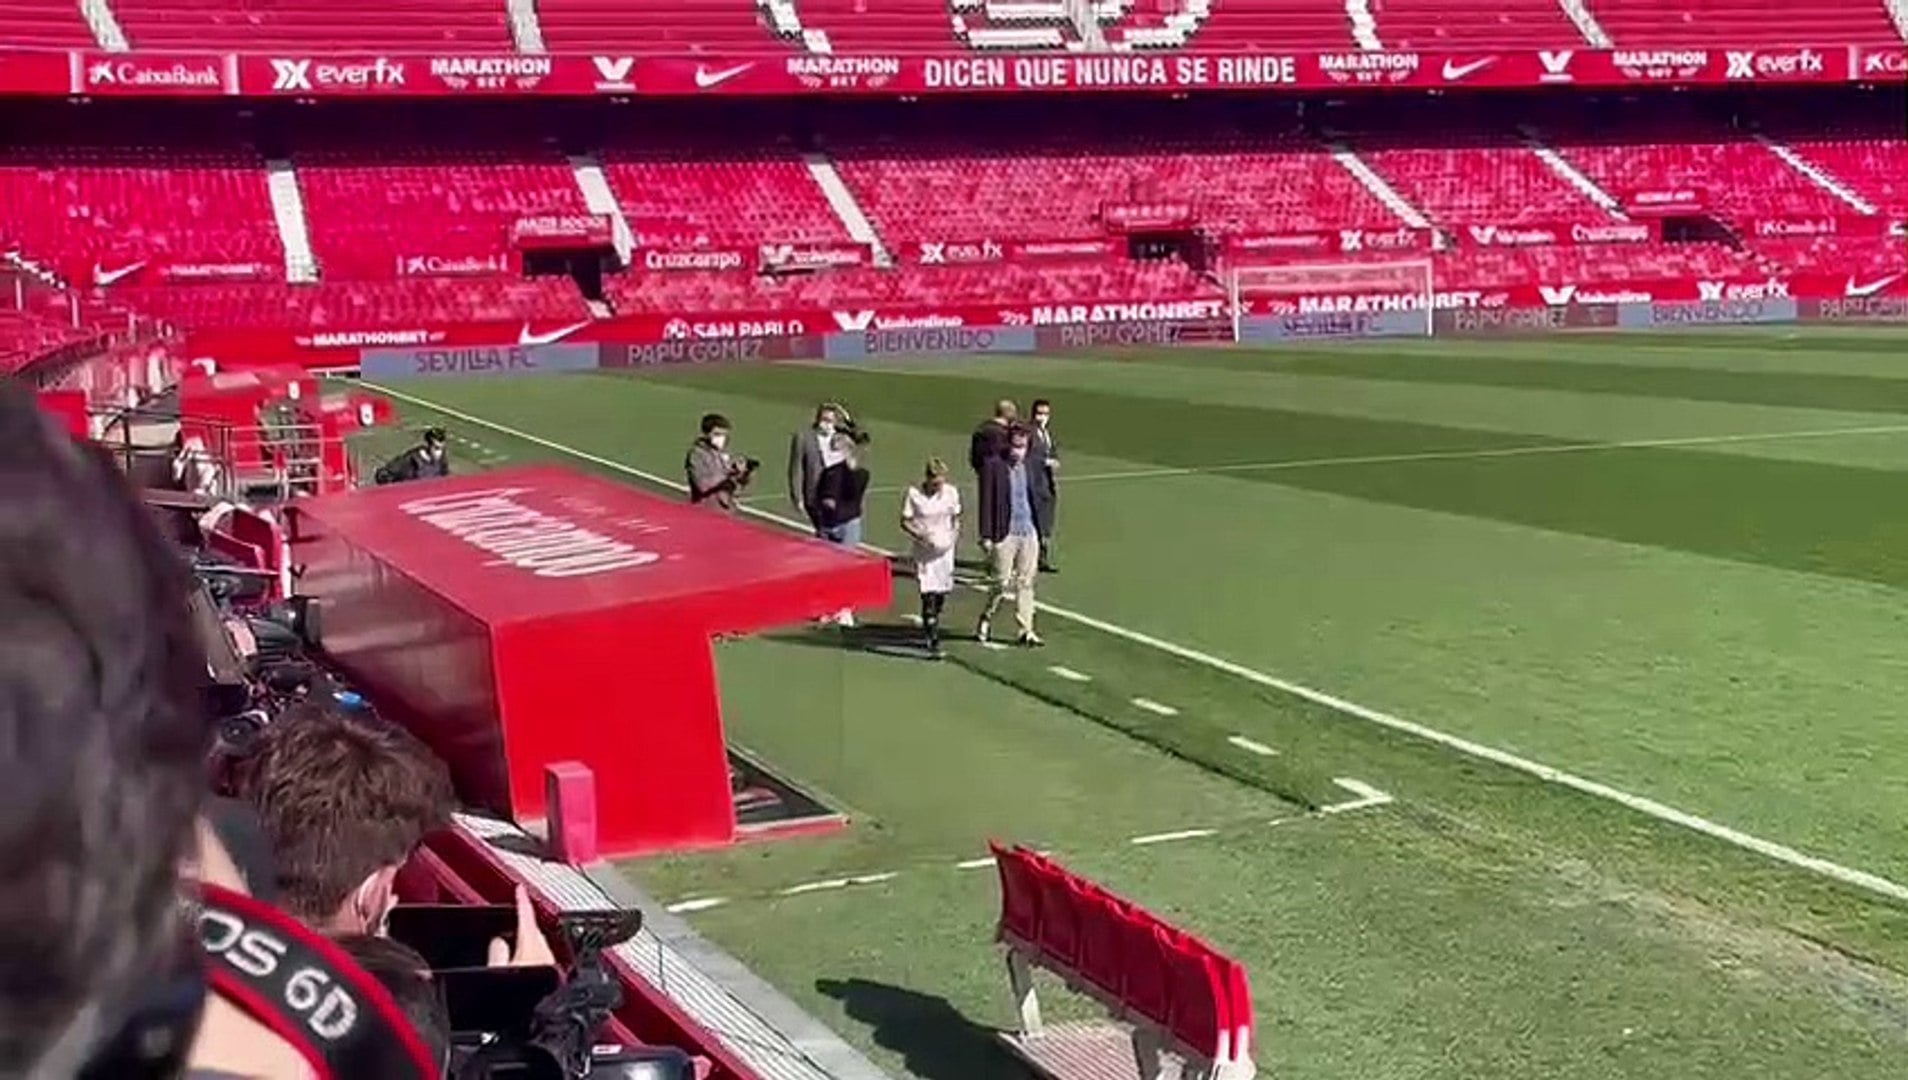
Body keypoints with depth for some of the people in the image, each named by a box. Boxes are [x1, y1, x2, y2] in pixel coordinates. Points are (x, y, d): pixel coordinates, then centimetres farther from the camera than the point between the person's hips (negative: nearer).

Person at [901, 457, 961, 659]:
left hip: (945, 550, 4)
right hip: (924, 552, -4)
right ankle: (934, 642, -10)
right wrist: (921, 537, -19)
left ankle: (930, 628, 34)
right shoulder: (913, 495, -9)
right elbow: (905, 522, -5)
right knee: (929, 595, -11)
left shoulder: (951, 492, 2)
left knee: (942, 594, 11)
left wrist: (955, 533, -7)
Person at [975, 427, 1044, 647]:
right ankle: (986, 619, 23)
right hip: (1005, 534, -5)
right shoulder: (993, 466, -7)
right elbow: (986, 502, -8)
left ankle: (1026, 631, 12)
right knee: (1002, 582, 0)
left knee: (1025, 582, 7)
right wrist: (986, 535, -11)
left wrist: (1039, 529, 14)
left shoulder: (1028, 466, 9)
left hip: (1029, 532, 5)